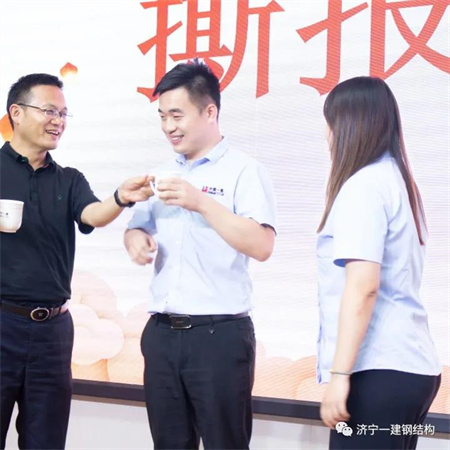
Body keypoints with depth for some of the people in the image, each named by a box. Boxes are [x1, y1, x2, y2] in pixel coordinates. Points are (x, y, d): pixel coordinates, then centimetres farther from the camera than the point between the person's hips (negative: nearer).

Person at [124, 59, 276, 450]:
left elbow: (262, 246, -17)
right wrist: (136, 238, -1)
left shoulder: (244, 170, -7)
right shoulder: (166, 173, 14)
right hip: (162, 332, 6)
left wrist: (201, 202, -23)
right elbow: (138, 228, 22)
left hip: (219, 334, -6)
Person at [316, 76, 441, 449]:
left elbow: (363, 286, -20)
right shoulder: (397, 179, 15)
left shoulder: (364, 185, -11)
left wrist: (339, 373, -20)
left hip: (378, 371, -9)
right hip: (409, 365, 9)